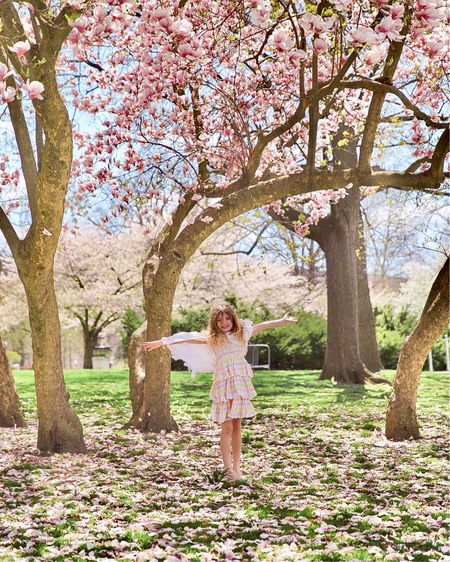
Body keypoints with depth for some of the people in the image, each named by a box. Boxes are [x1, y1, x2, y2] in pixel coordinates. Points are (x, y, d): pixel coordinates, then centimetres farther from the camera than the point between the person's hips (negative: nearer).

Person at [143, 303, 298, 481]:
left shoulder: (242, 333, 12)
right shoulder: (212, 338, 5)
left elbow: (262, 326, 22)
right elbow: (187, 338, 0)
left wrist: (283, 320, 32)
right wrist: (163, 342, -4)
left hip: (241, 384, 3)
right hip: (223, 385, -2)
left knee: (236, 426, 7)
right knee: (227, 427, -6)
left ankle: (237, 467, 12)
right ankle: (228, 468, -5)